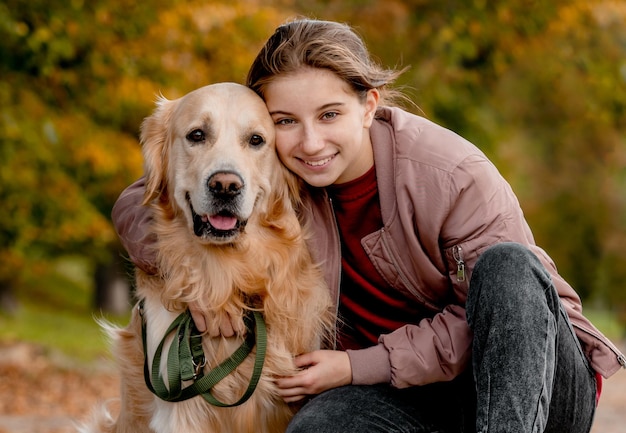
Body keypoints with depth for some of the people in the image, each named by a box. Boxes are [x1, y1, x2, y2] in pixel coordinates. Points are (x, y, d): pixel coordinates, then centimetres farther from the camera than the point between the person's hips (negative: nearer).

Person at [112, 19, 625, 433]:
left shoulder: (453, 174, -19)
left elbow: (489, 310, -16)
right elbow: (138, 202, 3)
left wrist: (358, 366, -19)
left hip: (538, 378, -2)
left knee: (506, 264, -33)